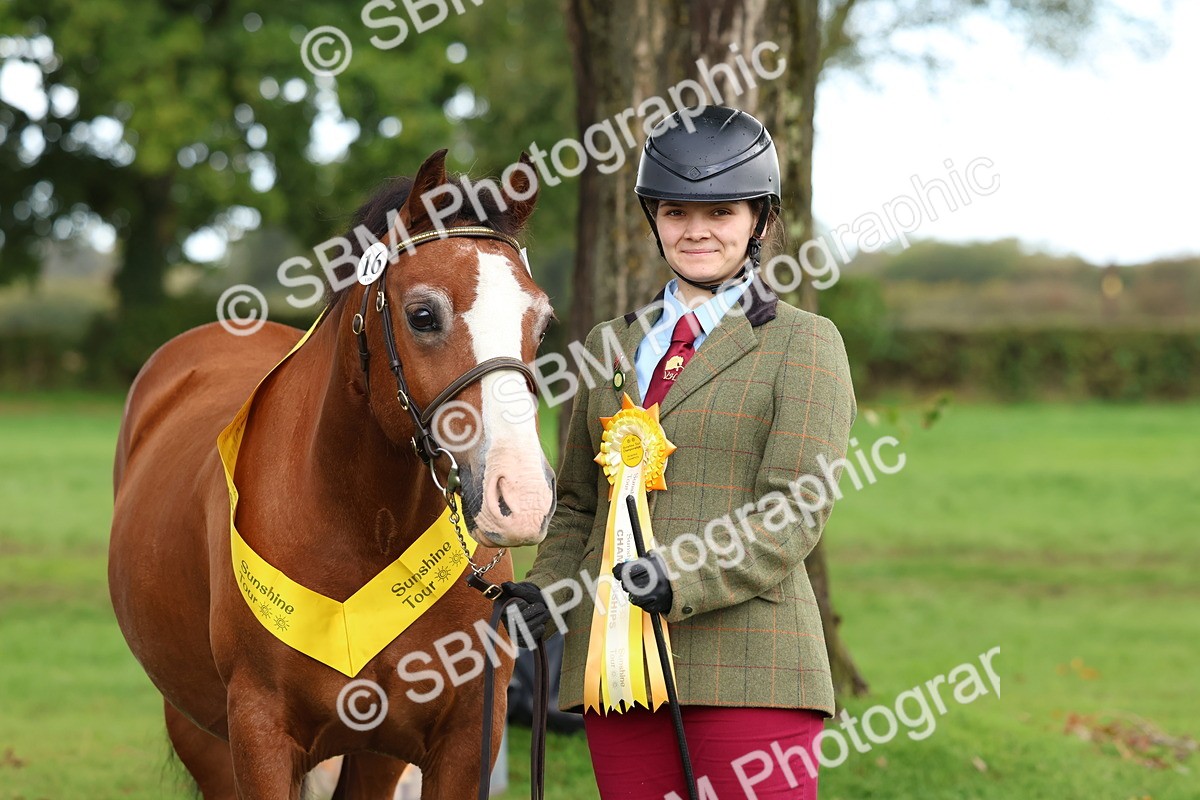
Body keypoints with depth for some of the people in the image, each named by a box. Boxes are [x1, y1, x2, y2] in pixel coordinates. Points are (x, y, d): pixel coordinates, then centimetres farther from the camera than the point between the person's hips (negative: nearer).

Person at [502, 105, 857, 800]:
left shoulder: (804, 345, 2)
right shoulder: (609, 347, 17)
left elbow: (793, 514, -8)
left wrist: (681, 582, -22)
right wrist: (543, 594, 2)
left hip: (748, 661, -5)